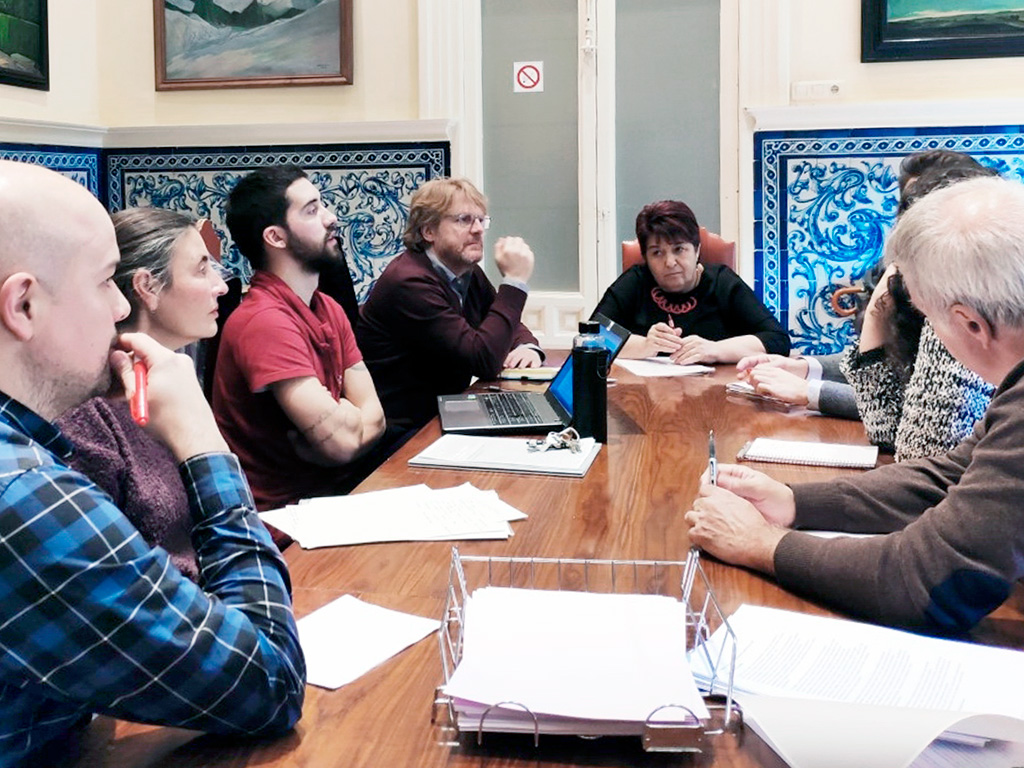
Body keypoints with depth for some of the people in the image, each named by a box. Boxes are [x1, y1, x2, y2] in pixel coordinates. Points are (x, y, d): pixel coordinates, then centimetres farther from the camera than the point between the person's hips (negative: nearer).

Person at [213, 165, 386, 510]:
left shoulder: (330, 310, 10)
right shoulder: (264, 322, -19)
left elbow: (373, 417, 2)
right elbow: (341, 441, -24)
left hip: (342, 483, 8)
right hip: (290, 505, -8)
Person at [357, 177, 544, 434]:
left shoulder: (468, 272, 8)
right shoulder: (410, 282, -20)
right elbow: (484, 361, -25)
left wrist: (529, 347, -5)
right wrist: (514, 281, -22)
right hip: (404, 430, -9)